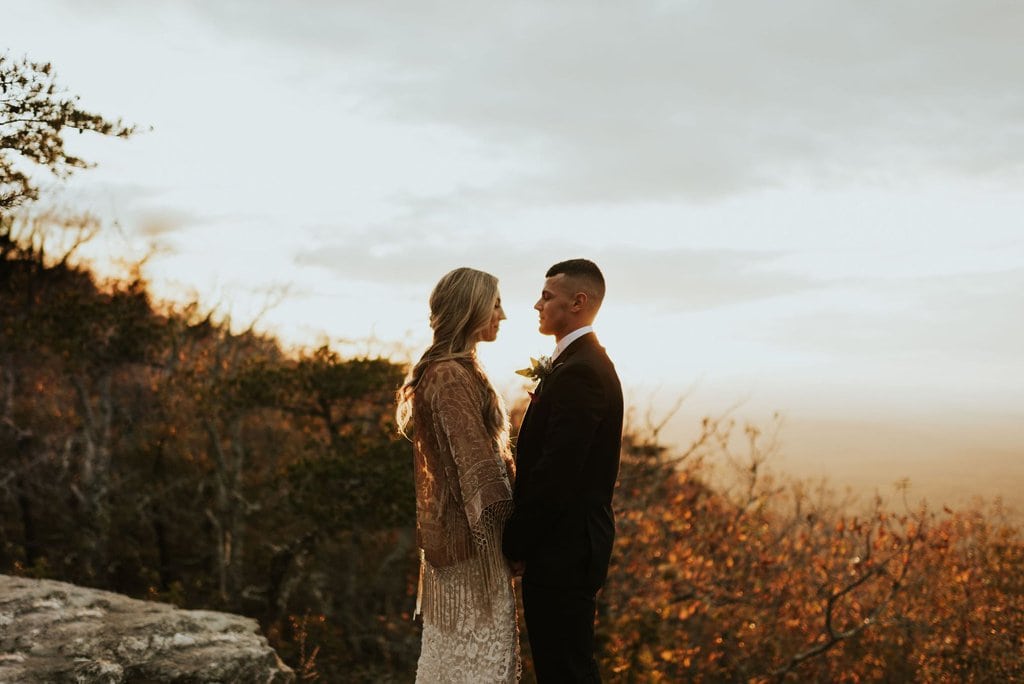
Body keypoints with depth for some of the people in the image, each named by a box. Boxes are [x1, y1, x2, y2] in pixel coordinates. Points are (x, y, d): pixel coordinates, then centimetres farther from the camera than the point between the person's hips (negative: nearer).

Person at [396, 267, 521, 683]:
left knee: (453, 648, 17)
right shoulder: (453, 376, -18)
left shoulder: (448, 370, 13)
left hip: (449, 525, 10)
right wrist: (504, 519, -15)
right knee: (477, 648, -1)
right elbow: (476, 461, -20)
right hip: (469, 529, -10)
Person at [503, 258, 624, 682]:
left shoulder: (579, 372, -20)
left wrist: (516, 544, -16)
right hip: (571, 541, 10)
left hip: (563, 548, -10)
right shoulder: (584, 362, 13)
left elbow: (556, 472, -24)